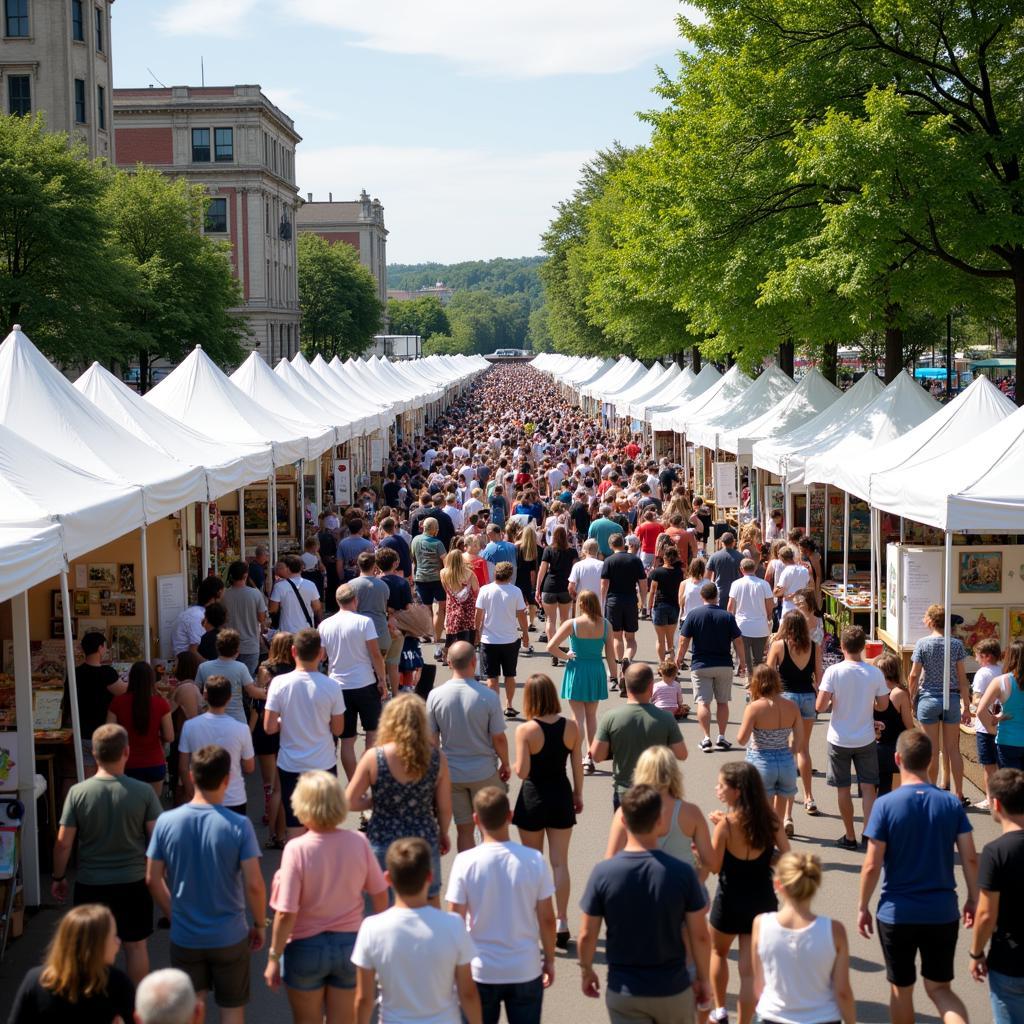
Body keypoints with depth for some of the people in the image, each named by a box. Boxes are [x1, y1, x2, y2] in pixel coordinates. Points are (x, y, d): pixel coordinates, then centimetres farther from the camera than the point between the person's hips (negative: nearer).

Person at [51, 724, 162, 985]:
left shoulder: (77, 792, -11)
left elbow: (63, 843, -8)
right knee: (136, 945, 15)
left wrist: (58, 877, 7)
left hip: (90, 885, 0)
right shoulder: (143, 792, -12)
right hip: (133, 883, 0)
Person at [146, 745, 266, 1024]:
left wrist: (174, 915, 13)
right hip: (230, 937, -2)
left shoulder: (166, 821, -9)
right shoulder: (239, 826, -17)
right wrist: (259, 925, -1)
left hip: (184, 937, 2)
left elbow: (153, 880, -2)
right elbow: (254, 885, -17)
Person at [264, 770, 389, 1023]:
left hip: (307, 947, -3)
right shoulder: (358, 842, -10)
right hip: (350, 944, 3)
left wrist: (274, 957, -8)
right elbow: (380, 895, 0)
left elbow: (286, 914, -20)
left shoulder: (297, 849, -21)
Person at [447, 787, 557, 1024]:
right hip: (525, 970, 1)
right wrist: (549, 959, 10)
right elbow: (547, 919, -5)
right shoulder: (534, 860, -11)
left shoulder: (465, 862, -13)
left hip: (480, 971, 0)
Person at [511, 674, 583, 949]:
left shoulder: (525, 731, -16)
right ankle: (561, 924, 10)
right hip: (561, 795, 2)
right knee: (560, 862, 9)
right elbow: (577, 765, 0)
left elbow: (522, 771, -19)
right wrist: (578, 794, 13)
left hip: (533, 797, -2)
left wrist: (511, 766, 2)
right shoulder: (571, 727, -6)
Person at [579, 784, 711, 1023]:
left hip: (624, 991, 0)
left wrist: (586, 969, 12)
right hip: (673, 988, 0)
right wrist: (702, 978, 8)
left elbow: (587, 935, -6)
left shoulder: (603, 873, -13)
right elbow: (699, 936, -8)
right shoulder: (682, 873, -15)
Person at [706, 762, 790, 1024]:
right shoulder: (770, 819, -9)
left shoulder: (726, 824, -20)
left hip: (730, 902, -2)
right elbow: (786, 855, -1)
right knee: (750, 970, 8)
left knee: (718, 952, 26)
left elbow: (714, 866, -15)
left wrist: (717, 829, -9)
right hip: (762, 901, 2)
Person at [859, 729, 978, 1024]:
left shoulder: (885, 805, -13)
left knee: (901, 989, 16)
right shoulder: (951, 804, -4)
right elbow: (970, 858, -3)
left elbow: (872, 866, -12)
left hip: (897, 914, -2)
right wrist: (973, 899, 12)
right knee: (939, 988, 14)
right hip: (942, 913, 2)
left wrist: (863, 907, 1)